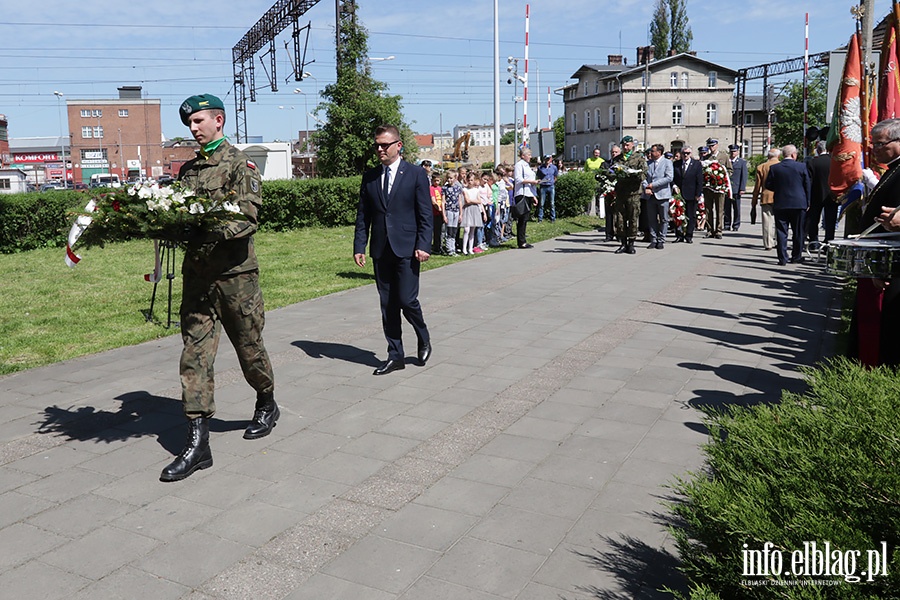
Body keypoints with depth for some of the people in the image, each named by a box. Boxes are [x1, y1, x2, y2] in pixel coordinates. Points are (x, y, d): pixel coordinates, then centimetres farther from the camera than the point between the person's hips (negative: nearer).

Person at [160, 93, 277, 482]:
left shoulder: (240, 164, -4)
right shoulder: (188, 169, 16)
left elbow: (247, 217, -16)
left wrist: (209, 235, -30)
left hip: (235, 272, -5)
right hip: (196, 272, 6)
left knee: (249, 347, 9)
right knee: (194, 353, 0)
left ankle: (267, 405, 36)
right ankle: (197, 442, 2)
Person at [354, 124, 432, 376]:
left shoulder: (416, 174, 0)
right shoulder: (369, 177, 10)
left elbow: (425, 214, -3)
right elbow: (363, 215, 11)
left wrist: (423, 245, -12)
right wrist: (359, 247, 3)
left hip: (407, 249, -4)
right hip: (381, 250, 4)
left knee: (407, 300, -8)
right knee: (387, 305, 7)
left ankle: (423, 338, 21)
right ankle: (395, 356, 16)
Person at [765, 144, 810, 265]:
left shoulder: (774, 168, -3)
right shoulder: (802, 167, -3)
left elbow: (768, 185, 0)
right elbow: (807, 186, 0)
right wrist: (807, 203, 9)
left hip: (780, 204, 0)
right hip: (798, 204, 0)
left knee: (781, 232, 3)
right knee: (798, 232, 11)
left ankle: (782, 258, -1)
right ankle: (796, 256, 17)